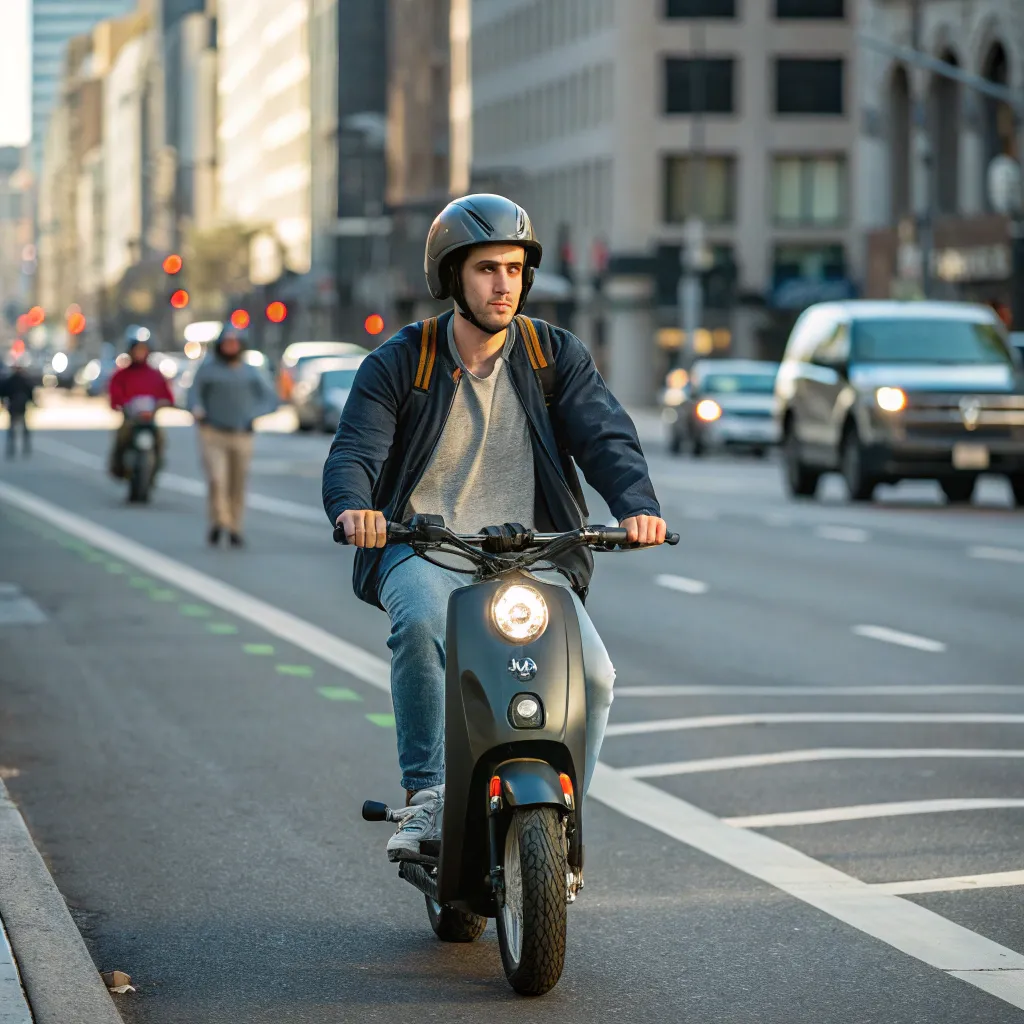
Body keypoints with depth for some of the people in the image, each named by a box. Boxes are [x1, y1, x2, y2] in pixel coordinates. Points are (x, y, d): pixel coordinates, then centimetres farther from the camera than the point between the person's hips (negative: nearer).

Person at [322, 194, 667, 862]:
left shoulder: (556, 355, 6)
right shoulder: (400, 362, 2)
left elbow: (605, 436, -6)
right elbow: (354, 452, -9)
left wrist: (637, 504, -28)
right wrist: (354, 508, -34)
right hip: (423, 552, -2)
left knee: (593, 674, -20)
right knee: (423, 621, -36)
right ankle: (429, 796, -27)